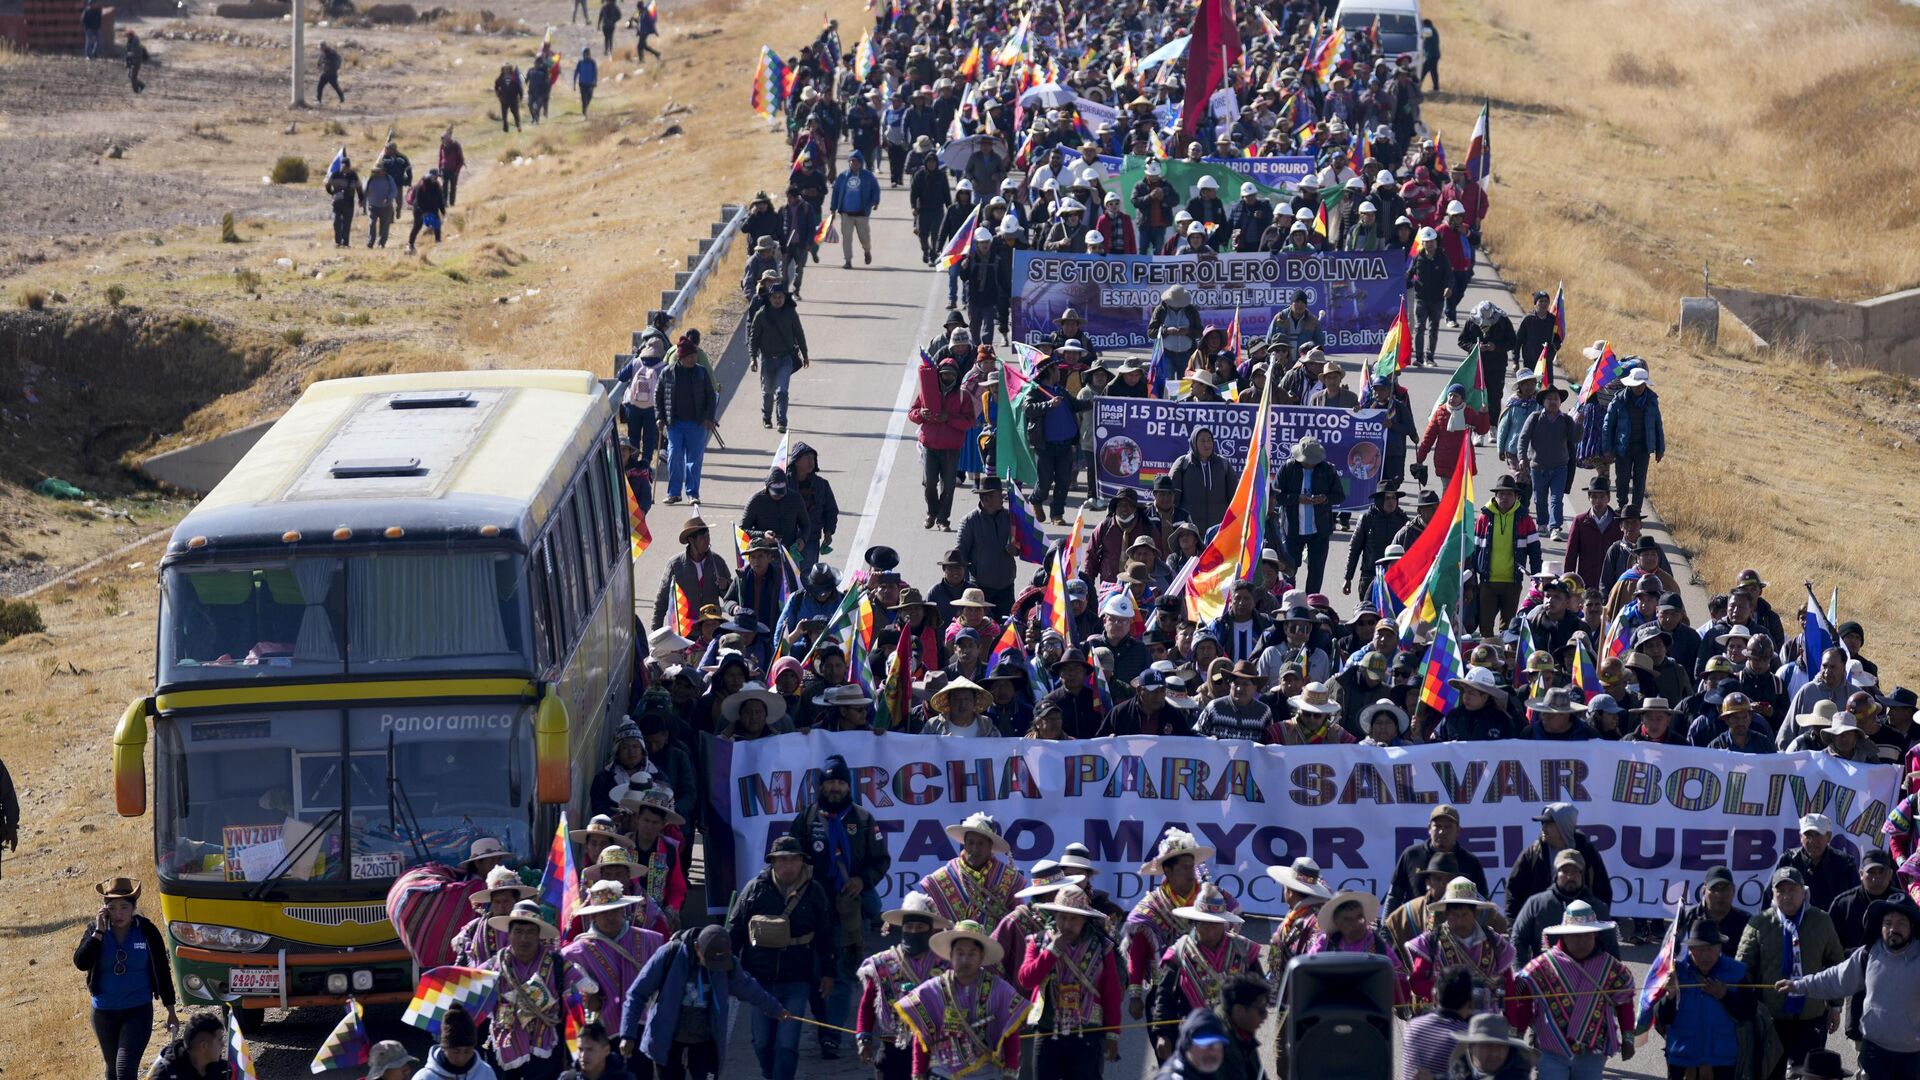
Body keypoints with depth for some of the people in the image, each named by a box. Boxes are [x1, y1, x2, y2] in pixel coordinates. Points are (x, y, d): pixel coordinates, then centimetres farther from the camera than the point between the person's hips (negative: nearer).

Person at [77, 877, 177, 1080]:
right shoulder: (95, 930, -4)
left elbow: (162, 971, 0)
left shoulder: (146, 931, -8)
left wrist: (171, 1012, 2)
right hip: (104, 1012, 3)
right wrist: (99, 932, -23)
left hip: (138, 1011, -3)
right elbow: (81, 962, -18)